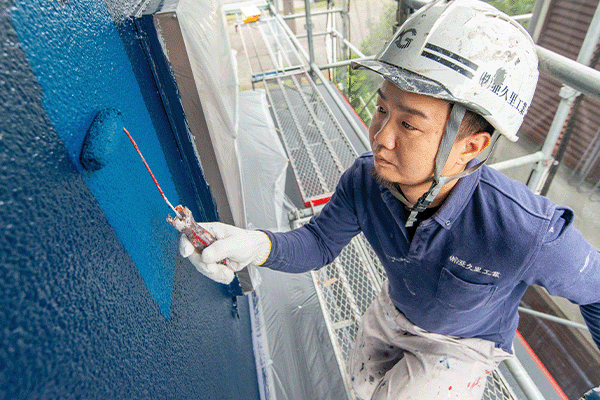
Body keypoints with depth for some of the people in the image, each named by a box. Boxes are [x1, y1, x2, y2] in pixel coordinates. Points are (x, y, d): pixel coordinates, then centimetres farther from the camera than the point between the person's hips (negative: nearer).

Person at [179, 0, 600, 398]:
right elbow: (320, 242, -19)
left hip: (463, 342, -3)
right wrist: (257, 245, -40)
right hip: (396, 308, 4)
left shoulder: (529, 234, -42)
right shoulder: (364, 180, -31)